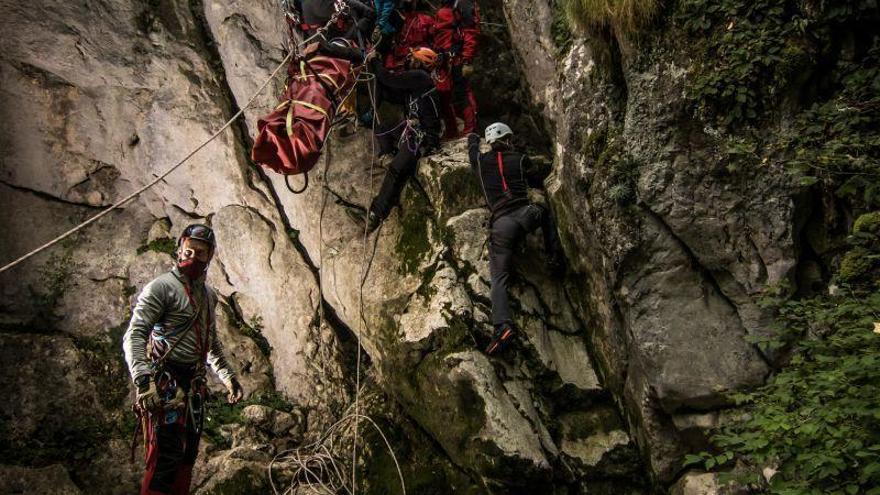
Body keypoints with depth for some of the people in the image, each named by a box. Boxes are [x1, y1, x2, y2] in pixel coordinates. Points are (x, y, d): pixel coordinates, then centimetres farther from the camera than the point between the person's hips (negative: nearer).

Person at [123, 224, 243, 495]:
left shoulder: (208, 295, 17)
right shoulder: (161, 287, -7)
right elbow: (134, 336, -15)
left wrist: (228, 376, 21)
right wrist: (142, 379, -27)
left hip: (194, 386, 8)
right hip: (164, 384, -8)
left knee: (187, 456, 10)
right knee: (166, 457, -13)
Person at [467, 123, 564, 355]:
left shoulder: (481, 161, 14)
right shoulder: (520, 159, 11)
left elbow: (472, 146, 38)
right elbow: (540, 182, 24)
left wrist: (473, 139, 61)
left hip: (501, 224, 0)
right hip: (526, 214, 1)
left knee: (499, 279, -4)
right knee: (546, 213, 37)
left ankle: (503, 324, -26)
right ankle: (555, 256, 27)